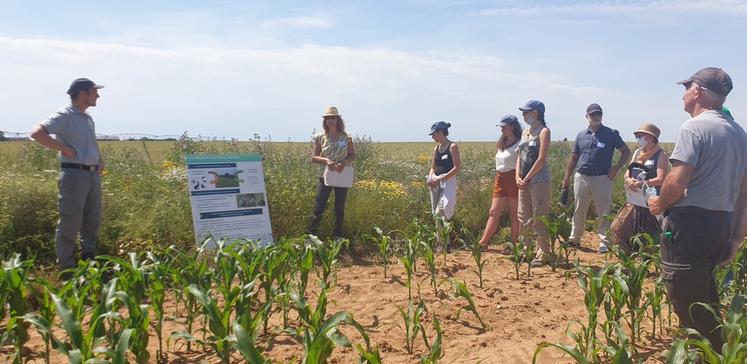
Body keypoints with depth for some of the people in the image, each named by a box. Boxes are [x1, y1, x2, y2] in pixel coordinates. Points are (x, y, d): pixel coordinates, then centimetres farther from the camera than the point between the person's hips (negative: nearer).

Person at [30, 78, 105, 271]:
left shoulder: (88, 118, 18)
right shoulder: (65, 115, -8)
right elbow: (37, 133, -21)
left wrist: (101, 160, 18)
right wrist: (64, 148, -19)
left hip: (94, 175, 9)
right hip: (74, 174, -8)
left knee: (92, 223, 14)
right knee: (70, 224, -2)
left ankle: (89, 264, 27)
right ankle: (67, 268, 7)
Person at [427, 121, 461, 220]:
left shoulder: (452, 146, -7)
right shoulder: (436, 149, 13)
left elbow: (456, 168, -14)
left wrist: (440, 179, -18)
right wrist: (430, 179, -5)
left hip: (448, 180, -7)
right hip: (436, 182, 7)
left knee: (443, 209, -23)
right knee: (436, 211, 9)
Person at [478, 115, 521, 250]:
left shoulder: (519, 143, -8)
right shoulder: (502, 143, 17)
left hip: (513, 178, -8)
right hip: (500, 179, 8)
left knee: (514, 213, 2)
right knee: (494, 211, 6)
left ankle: (514, 243, 10)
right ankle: (483, 242, 7)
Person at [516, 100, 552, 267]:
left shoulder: (544, 131, -7)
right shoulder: (525, 132, 15)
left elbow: (541, 159, -15)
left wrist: (527, 178, -13)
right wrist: (518, 177, 1)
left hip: (538, 180, -8)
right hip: (524, 181, 8)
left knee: (539, 218, -4)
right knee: (523, 216, 11)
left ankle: (543, 253, 4)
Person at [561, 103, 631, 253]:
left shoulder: (611, 134, 0)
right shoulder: (581, 135, 10)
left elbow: (626, 152, 3)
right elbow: (574, 157, 14)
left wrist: (616, 168, -9)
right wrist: (566, 177, 10)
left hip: (602, 179, -3)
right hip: (581, 178, 3)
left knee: (603, 213, 1)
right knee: (579, 211, 12)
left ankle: (604, 242, 8)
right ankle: (574, 239, 22)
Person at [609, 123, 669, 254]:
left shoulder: (661, 155, -8)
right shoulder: (637, 152, 13)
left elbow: (660, 179, -17)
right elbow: (628, 172, 10)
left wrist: (640, 184, -19)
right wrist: (628, 180, -12)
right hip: (634, 202, 7)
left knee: (647, 238, 0)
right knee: (619, 229, 8)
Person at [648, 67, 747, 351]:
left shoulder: (694, 128, -13)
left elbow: (677, 183, -22)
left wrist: (659, 204, -3)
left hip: (689, 223, -9)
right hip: (722, 225, 9)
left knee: (687, 299, 1)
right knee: (704, 296, 22)